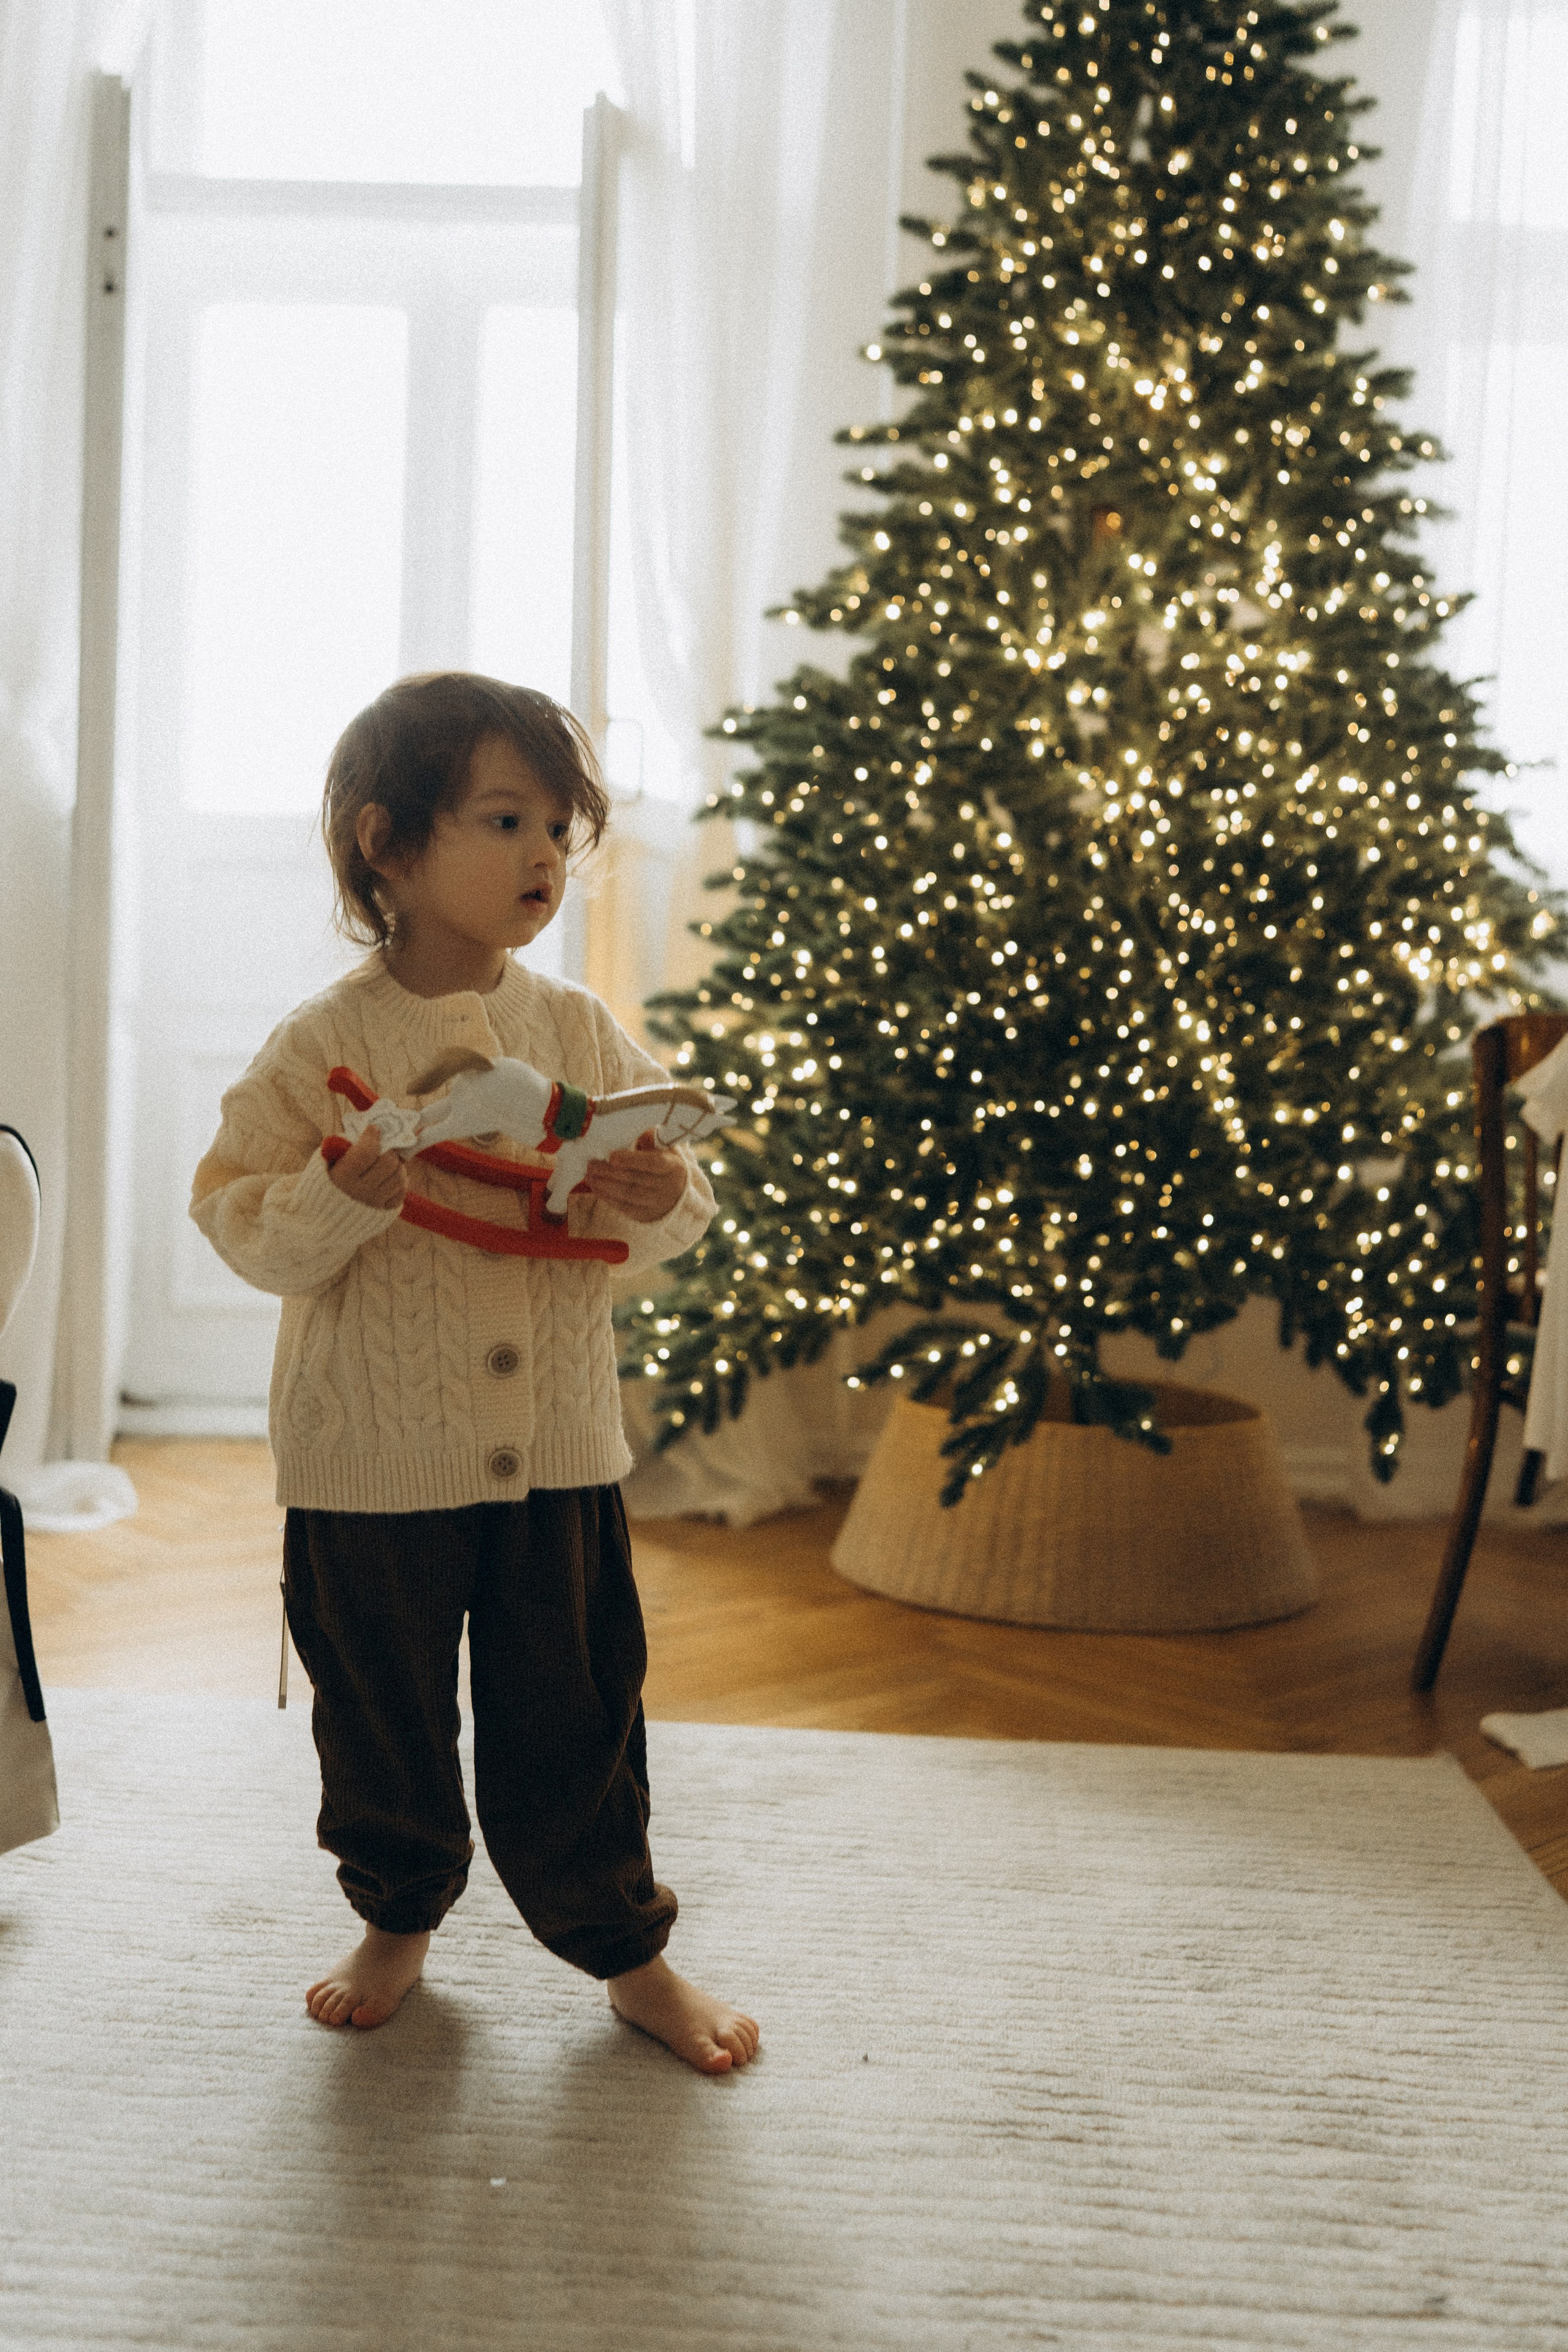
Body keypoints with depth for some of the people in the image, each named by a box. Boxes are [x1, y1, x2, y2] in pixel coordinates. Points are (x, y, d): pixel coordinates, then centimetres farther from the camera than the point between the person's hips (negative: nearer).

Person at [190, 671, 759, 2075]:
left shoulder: (582, 1034, 1)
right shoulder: (323, 1047, -8)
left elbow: (679, 1211, 5)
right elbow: (245, 1229, -9)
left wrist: (658, 1201, -18)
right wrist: (345, 1194, -28)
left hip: (558, 1451, 2)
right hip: (371, 1460, -1)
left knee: (573, 1721, 9)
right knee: (381, 1716, 14)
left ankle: (631, 1954, 26)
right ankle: (398, 1921, 38)